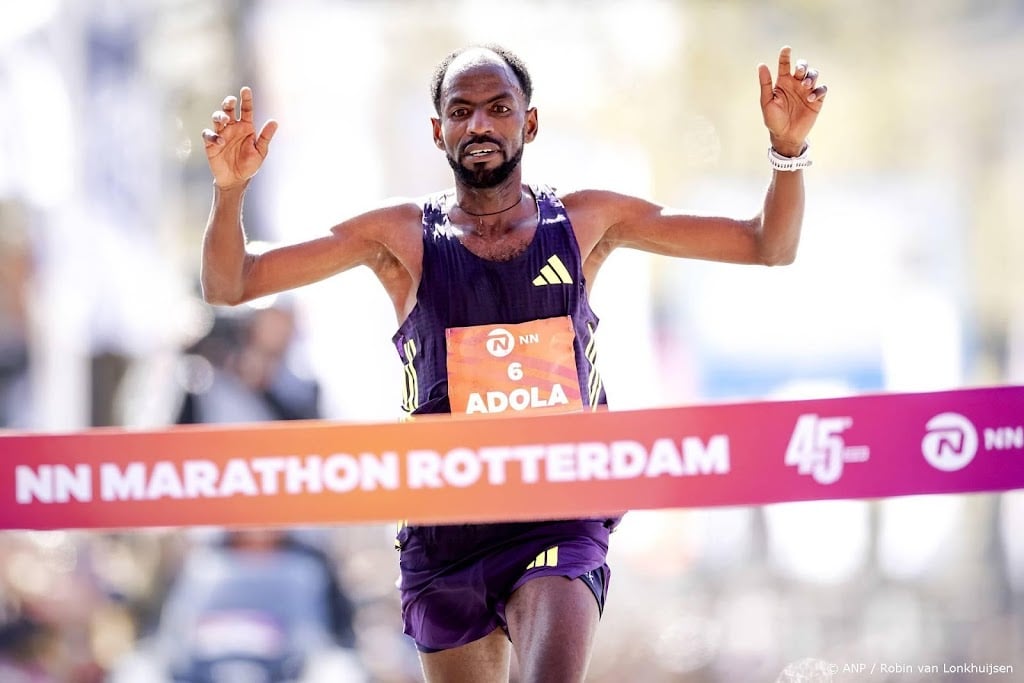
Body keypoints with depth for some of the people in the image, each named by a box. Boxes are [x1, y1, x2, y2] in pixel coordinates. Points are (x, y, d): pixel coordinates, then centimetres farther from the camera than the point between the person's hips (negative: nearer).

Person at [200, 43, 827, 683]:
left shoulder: (586, 221, 4)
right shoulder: (401, 237, 1)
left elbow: (769, 245, 8)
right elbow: (229, 285, -1)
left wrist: (789, 149, -9)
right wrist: (230, 190, -19)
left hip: (561, 524, -1)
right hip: (445, 532, 2)